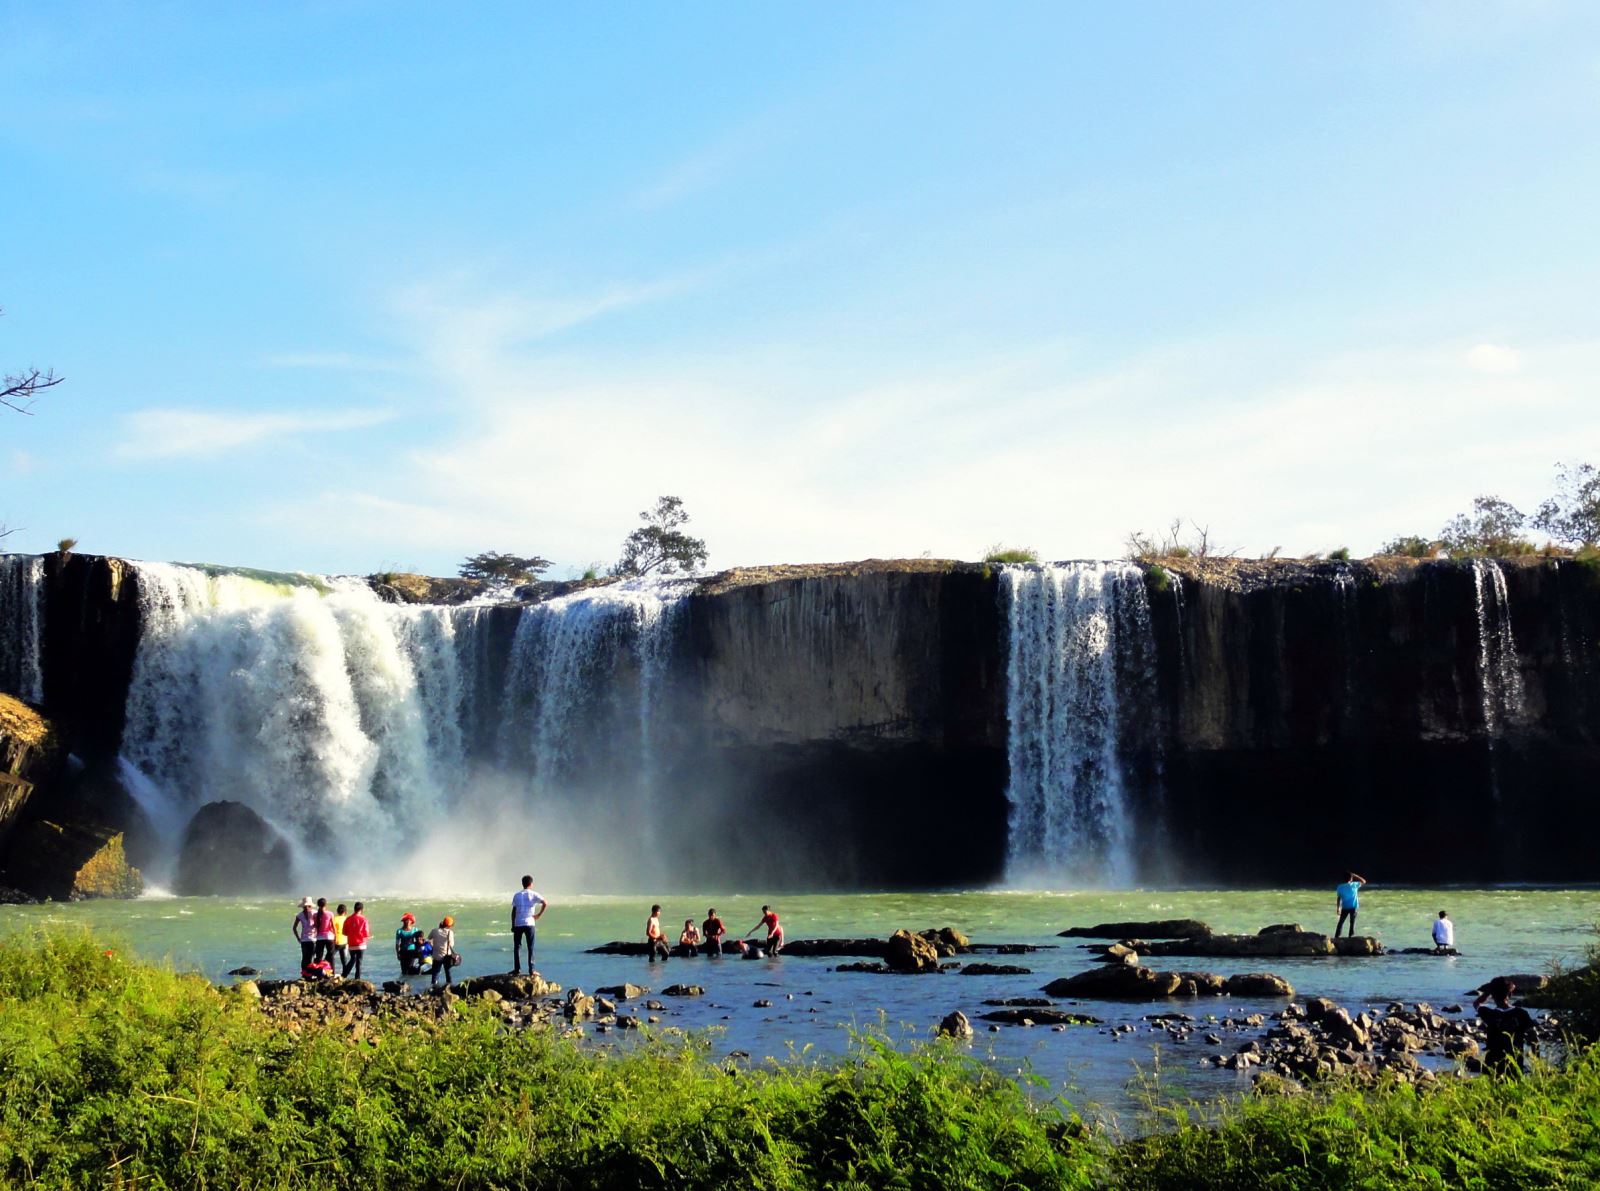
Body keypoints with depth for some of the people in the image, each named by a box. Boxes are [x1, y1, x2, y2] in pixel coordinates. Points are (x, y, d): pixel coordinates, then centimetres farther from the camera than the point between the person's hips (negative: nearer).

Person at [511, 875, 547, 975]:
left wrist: (513, 925, 8)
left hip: (518, 924, 1)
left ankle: (517, 968, 7)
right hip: (530, 924, -1)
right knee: (531, 948, 5)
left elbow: (513, 911, 4)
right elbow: (545, 903, -13)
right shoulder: (533, 895, 1)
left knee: (517, 947, 10)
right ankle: (531, 970, 2)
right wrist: (539, 915, -3)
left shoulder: (516, 895, 6)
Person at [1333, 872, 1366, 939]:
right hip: (1353, 907, -1)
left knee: (1341, 922, 9)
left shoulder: (1340, 887, -4)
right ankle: (1351, 936, 10)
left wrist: (1338, 908, 11)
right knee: (1352, 922, 9)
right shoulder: (1354, 885, -7)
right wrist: (1355, 876, 7)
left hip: (1344, 907, 1)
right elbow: (1364, 881, 9)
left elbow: (1338, 898, 2)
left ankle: (1336, 936, 7)